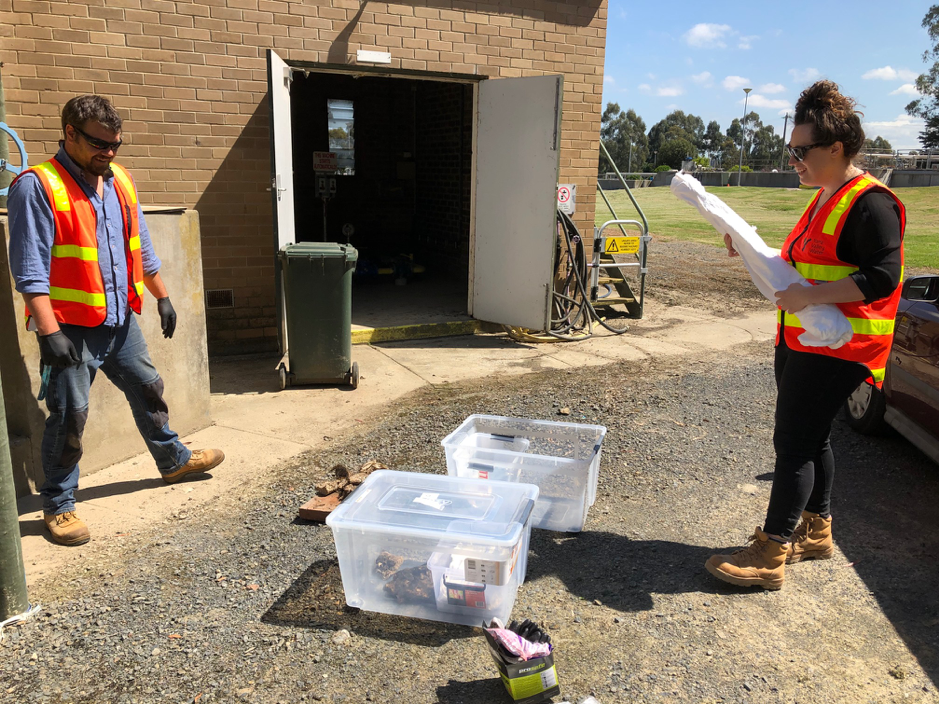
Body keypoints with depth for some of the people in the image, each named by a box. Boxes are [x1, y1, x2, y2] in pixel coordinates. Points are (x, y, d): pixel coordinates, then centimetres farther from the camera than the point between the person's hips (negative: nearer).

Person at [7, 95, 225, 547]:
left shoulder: (119, 180, 9)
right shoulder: (37, 187, -13)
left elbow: (142, 249, 18)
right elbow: (31, 269, -17)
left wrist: (162, 298, 18)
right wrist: (49, 332, -23)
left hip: (119, 319, 7)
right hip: (71, 326, -7)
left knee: (148, 390, 19)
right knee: (68, 415, -1)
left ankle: (173, 459, 39)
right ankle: (57, 505, 15)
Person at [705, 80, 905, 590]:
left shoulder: (870, 203, -16)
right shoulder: (825, 199, 15)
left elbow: (882, 278, -23)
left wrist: (809, 295, -29)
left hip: (836, 348, -10)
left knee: (793, 442, -8)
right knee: (811, 437, 17)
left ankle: (770, 555, 0)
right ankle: (815, 531, 32)